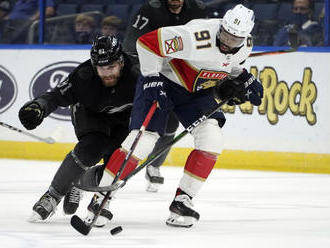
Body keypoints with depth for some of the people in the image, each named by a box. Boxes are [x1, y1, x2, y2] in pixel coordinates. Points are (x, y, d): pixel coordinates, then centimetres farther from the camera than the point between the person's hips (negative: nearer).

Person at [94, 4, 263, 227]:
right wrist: (152, 80, -24)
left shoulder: (245, 46, -11)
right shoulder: (196, 37, -34)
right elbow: (147, 42, -26)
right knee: (143, 140, -16)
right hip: (162, 80, -6)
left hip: (198, 91, 6)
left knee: (212, 139, -13)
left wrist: (245, 81, -3)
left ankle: (182, 200, -2)